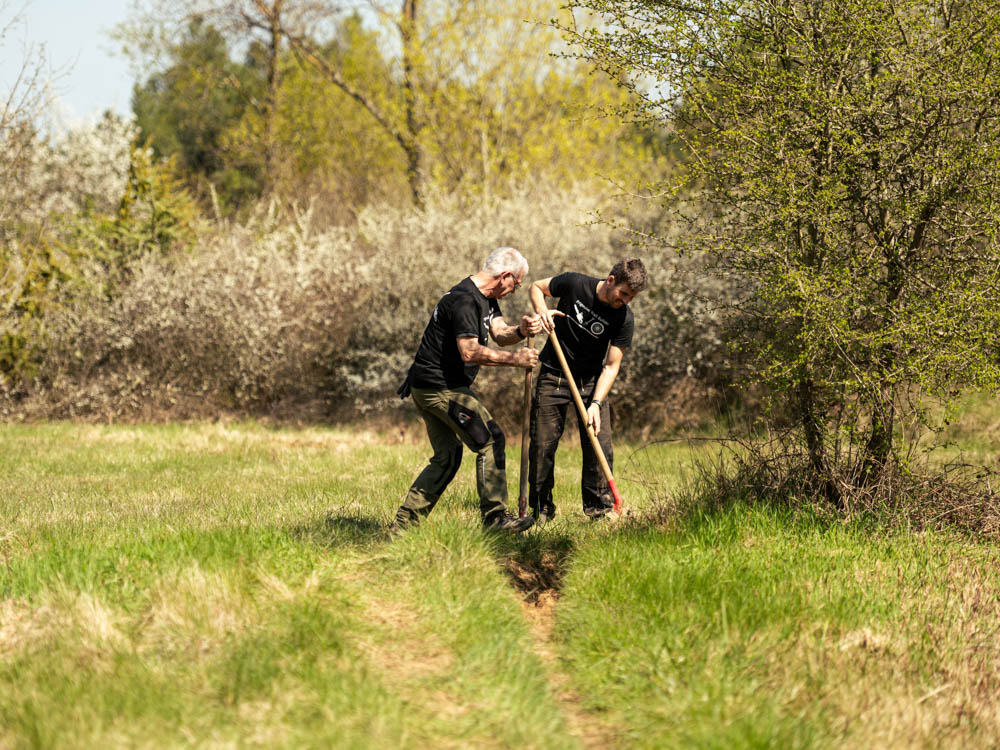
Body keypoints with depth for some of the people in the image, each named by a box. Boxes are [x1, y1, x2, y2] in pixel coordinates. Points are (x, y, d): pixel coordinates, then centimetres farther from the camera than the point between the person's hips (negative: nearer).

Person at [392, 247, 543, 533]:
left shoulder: (486, 297, 14)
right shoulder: (464, 300, -20)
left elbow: (500, 334, 5)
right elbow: (470, 351, -26)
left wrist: (521, 331, -16)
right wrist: (513, 359, -23)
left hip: (427, 388, 11)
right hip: (440, 387, -11)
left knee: (447, 457, 14)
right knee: (491, 441, -9)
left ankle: (403, 523, 13)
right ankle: (495, 517, -7)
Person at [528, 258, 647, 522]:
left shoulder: (624, 319, -14)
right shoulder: (574, 284, -16)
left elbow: (611, 366, -12)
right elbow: (536, 287, 2)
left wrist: (596, 404, -23)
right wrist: (542, 310, -19)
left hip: (591, 381, 1)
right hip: (553, 376, -1)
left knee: (600, 445, -8)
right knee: (543, 445, -3)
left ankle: (598, 507, 5)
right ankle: (541, 509, 11)